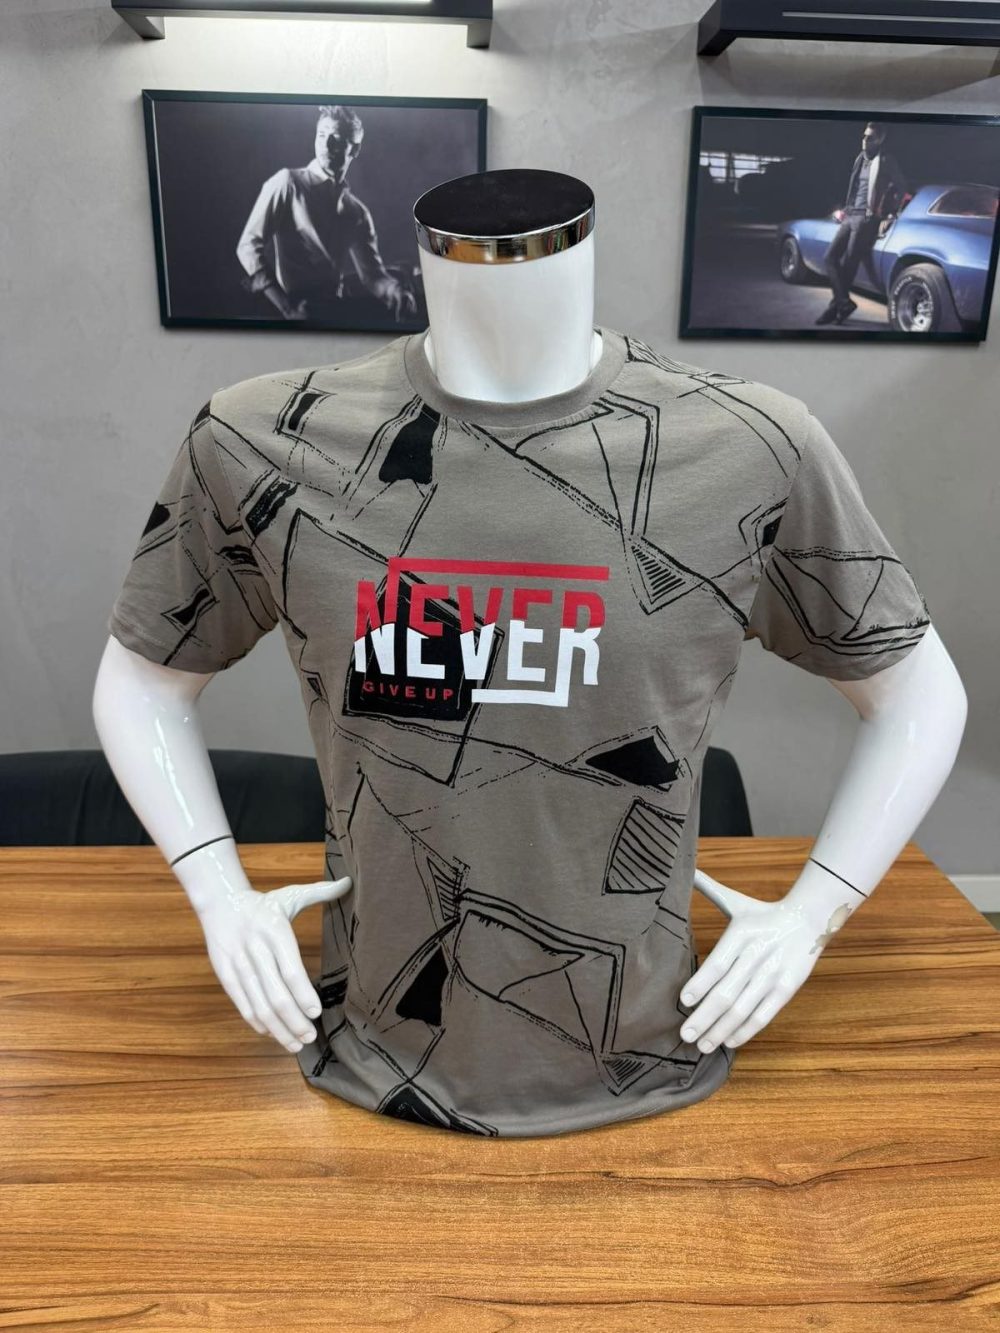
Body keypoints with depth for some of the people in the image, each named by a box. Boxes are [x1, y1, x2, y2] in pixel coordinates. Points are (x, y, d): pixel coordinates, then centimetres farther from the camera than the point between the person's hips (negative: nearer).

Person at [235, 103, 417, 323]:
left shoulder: (358, 213, 14)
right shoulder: (287, 182, 0)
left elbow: (372, 273, 10)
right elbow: (249, 246, -6)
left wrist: (395, 291, -14)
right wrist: (287, 308, -15)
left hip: (333, 312, 5)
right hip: (294, 309, -5)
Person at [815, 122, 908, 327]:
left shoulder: (886, 161, -4)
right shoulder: (860, 159, 17)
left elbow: (901, 186, -4)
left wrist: (890, 215, -9)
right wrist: (845, 209, 17)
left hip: (867, 219, -7)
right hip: (850, 216, 8)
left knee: (848, 263, -9)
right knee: (830, 257, -1)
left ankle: (837, 305, -1)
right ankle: (844, 302, 3)